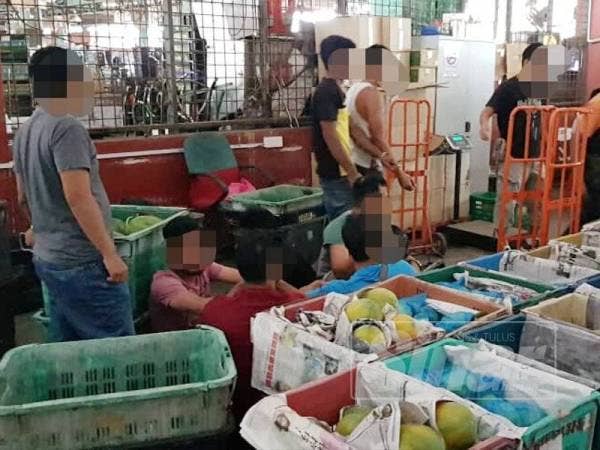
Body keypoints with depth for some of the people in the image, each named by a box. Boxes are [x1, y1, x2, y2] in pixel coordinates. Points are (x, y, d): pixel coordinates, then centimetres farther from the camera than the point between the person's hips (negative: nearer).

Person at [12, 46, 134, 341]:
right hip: (82, 262, -9)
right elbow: (78, 196, -23)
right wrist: (109, 254, -20)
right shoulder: (66, 127, -16)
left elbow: (24, 198, 19)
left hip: (46, 259, 9)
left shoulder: (25, 131, 12)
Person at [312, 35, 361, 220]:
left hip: (339, 172, 10)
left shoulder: (334, 89, 14)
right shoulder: (326, 92, -16)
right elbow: (330, 137, -21)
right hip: (336, 174, -10)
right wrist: (353, 173, -20)